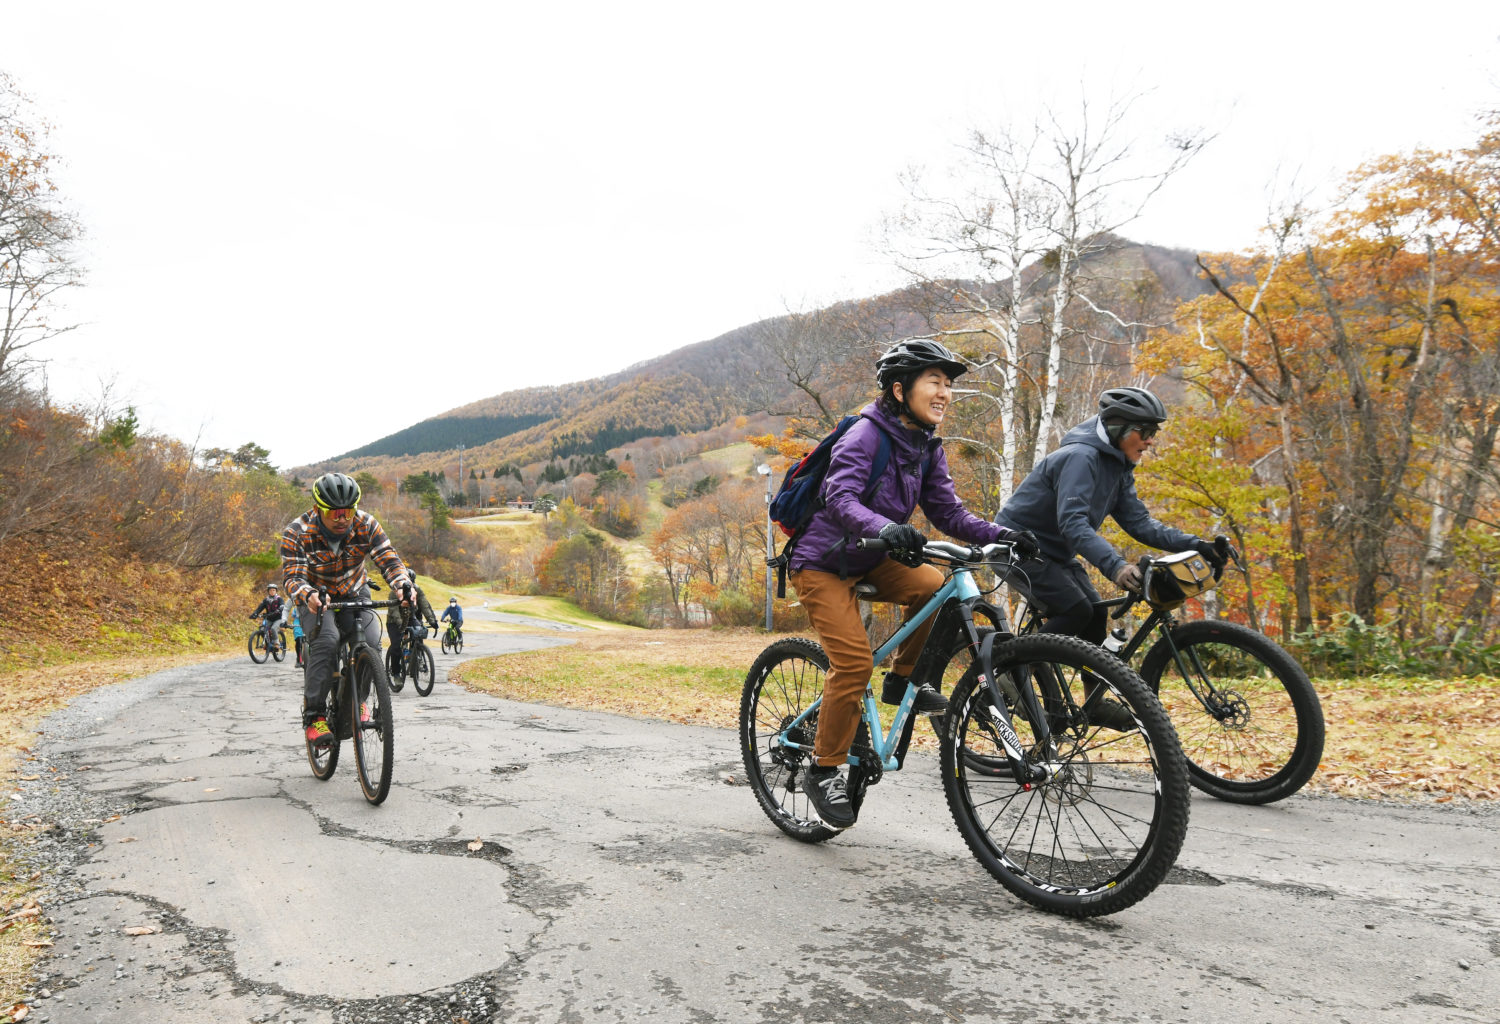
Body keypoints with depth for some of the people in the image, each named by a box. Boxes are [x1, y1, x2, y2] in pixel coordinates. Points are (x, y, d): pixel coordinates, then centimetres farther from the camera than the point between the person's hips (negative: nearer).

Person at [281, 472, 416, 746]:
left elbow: (388, 559, -22)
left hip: (355, 595, 2)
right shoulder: (297, 533, -22)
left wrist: (402, 585, -44)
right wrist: (308, 595, -50)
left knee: (371, 642, -23)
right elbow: (292, 576, -27)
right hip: (317, 599, -2)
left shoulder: (366, 525, -18)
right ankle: (313, 716, -22)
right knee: (327, 640, -31)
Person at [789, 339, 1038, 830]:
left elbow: (948, 512, 0)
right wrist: (886, 529, -55)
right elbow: (841, 499, -36)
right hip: (823, 563, -7)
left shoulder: (927, 447, 2)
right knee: (854, 662, -18)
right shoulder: (865, 435, -21)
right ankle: (823, 771, -1)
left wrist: (1000, 535, -15)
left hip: (870, 561, 7)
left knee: (938, 589, -18)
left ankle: (902, 680, 4)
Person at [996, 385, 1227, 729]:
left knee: (1096, 615, 1)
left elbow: (1138, 522, 0)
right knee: (1075, 609, -21)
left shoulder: (1118, 467, 5)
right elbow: (1073, 523, -37)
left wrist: (1193, 544, -13)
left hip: (1055, 552, 9)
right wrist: (1115, 565, -50)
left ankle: (1096, 702, 12)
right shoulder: (1080, 456, -25)